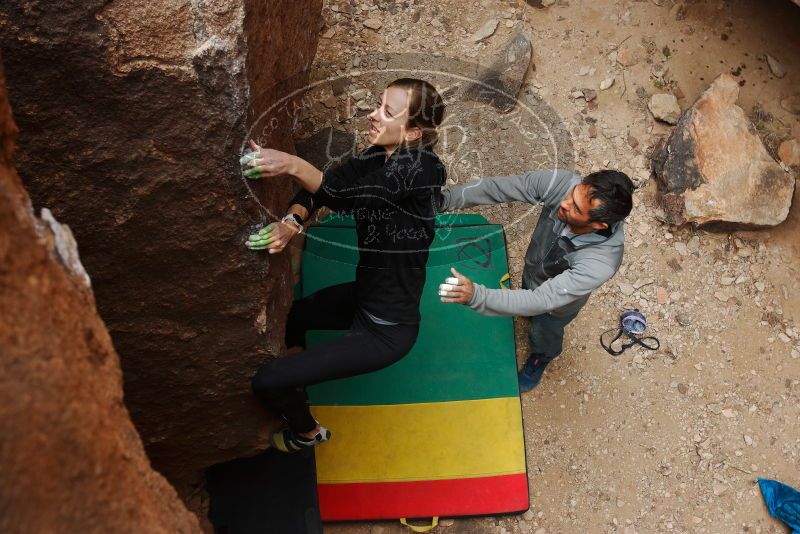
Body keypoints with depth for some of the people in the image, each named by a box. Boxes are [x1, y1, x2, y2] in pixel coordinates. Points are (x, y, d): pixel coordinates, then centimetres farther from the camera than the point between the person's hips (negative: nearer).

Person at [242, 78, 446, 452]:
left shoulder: (421, 168, -26)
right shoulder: (378, 157, -2)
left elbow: (350, 193, -38)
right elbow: (319, 187, -5)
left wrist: (293, 165, -50)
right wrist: (292, 221, -23)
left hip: (387, 330, -9)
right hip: (365, 296, 9)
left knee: (266, 382, -4)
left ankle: (306, 433, 28)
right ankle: (296, 384, 53)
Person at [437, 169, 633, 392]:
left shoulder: (601, 263, -48)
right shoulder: (562, 182, -38)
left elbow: (542, 301, -45)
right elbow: (499, 186, -31)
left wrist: (476, 296, -56)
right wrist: (445, 199, -40)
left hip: (557, 302, -3)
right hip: (533, 269, 3)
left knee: (543, 333, 29)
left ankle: (541, 357, 65)